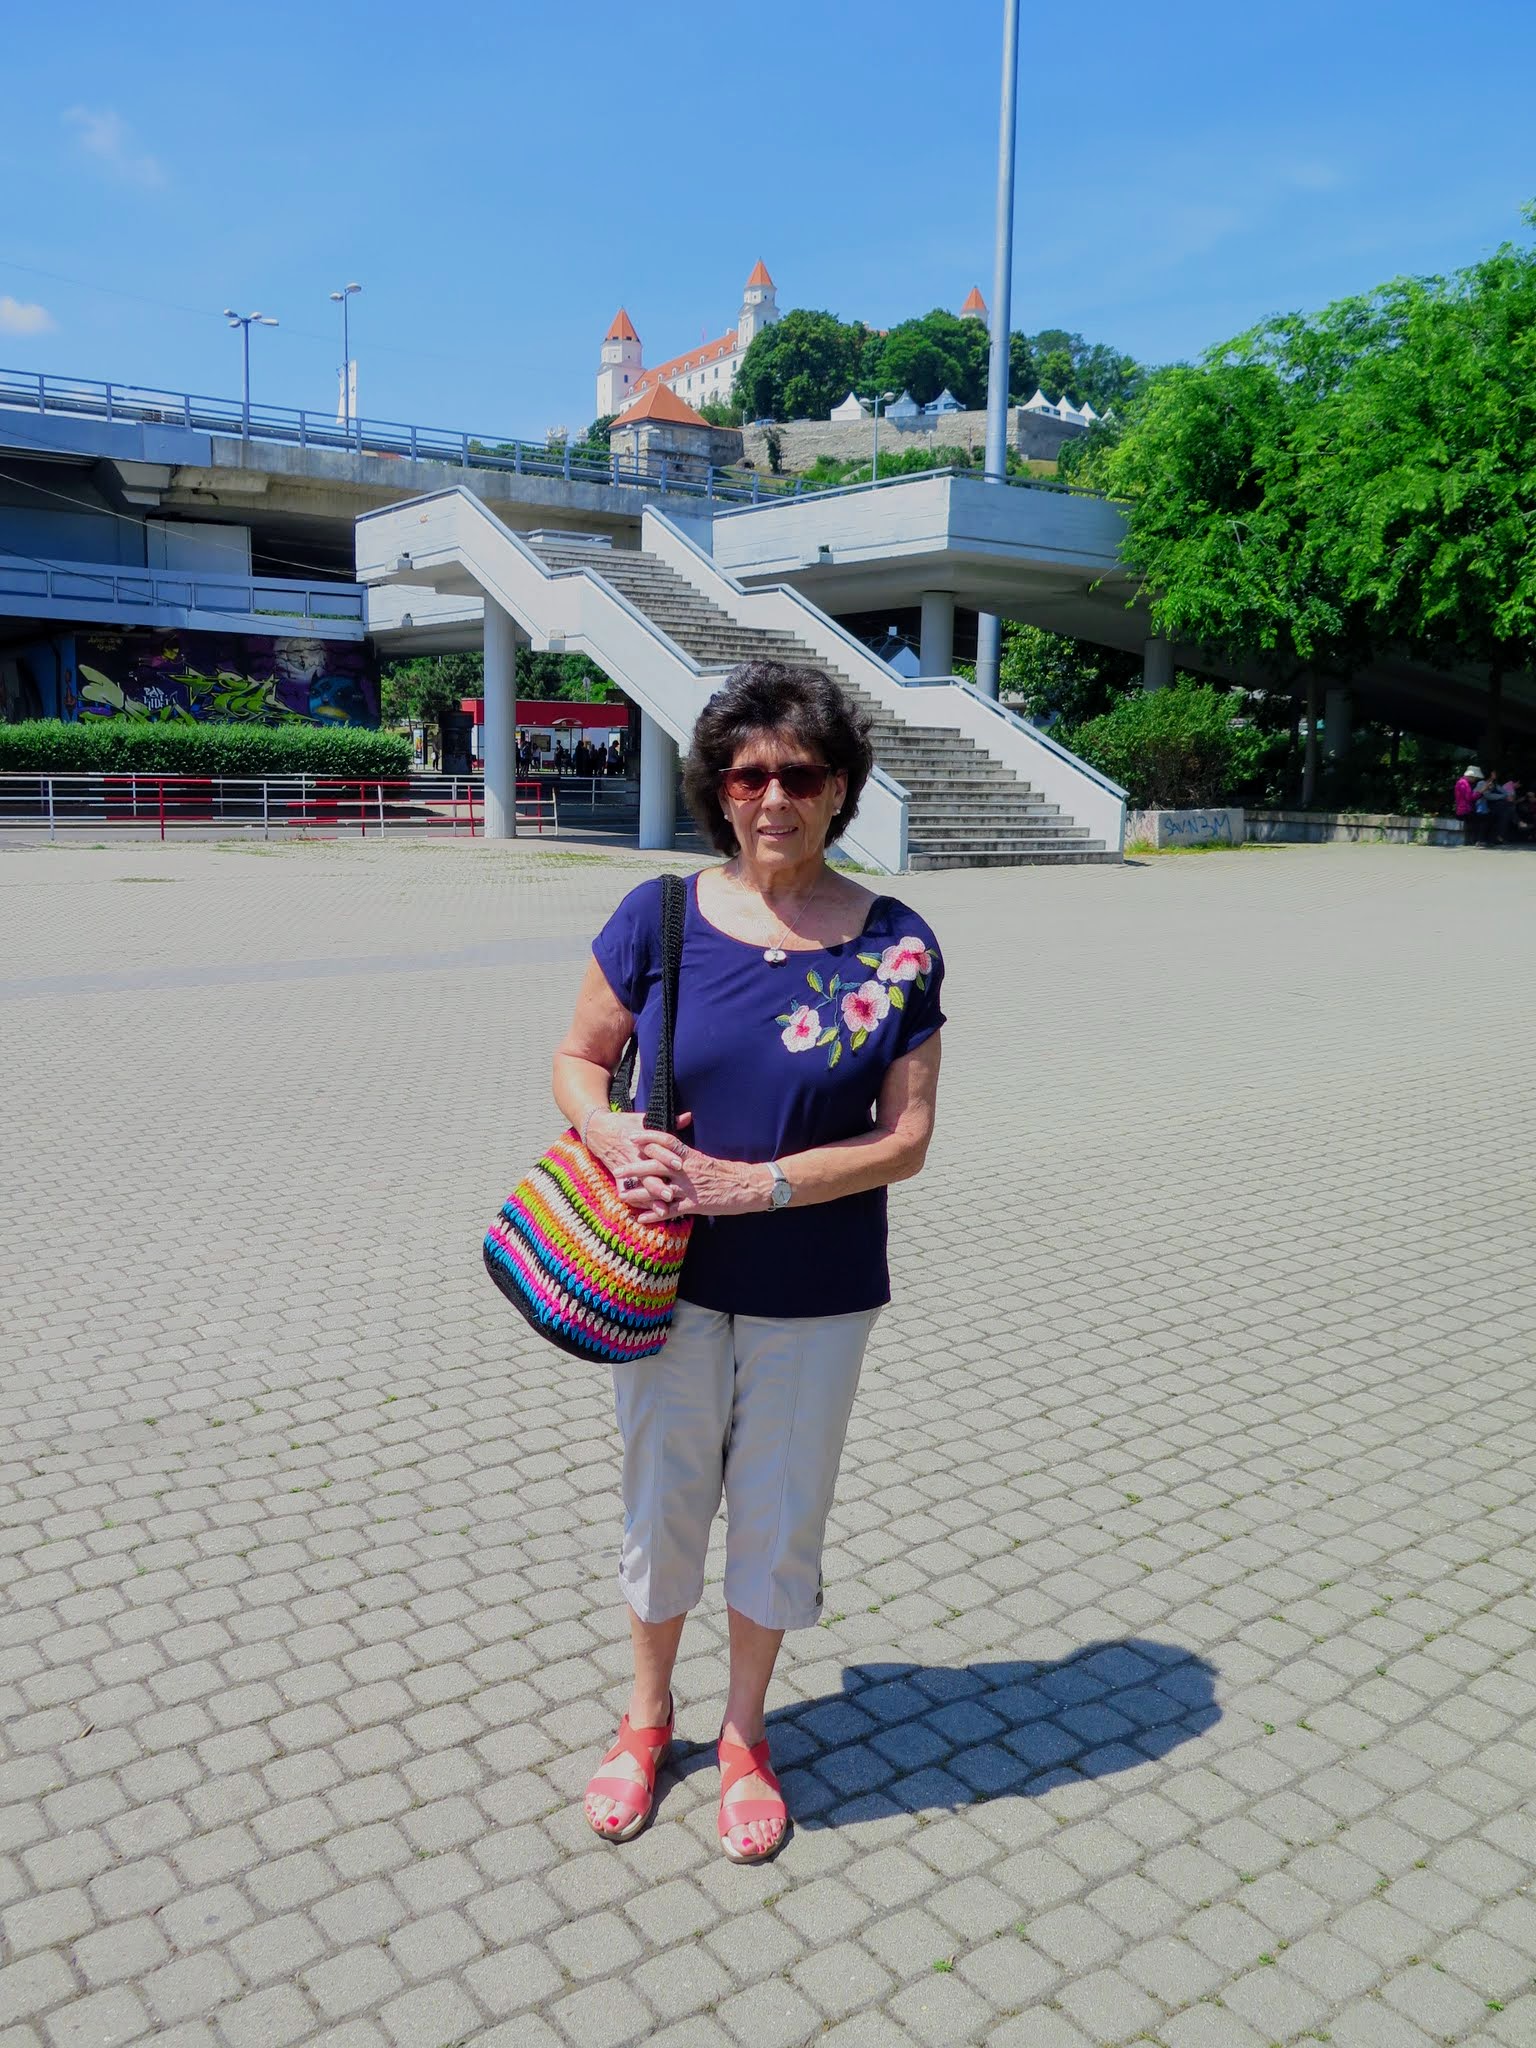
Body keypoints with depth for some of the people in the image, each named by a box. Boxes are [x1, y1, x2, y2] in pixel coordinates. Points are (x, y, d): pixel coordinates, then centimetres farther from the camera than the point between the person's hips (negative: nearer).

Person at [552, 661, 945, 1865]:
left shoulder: (894, 947, -9)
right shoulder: (659, 918, -8)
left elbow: (904, 1140, -10)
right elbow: (579, 1060, 2)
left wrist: (754, 1184, -20)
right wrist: (620, 1145, -19)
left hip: (816, 1296, 0)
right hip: (671, 1278, 1)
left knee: (780, 1516, 16)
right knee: (662, 1501, 17)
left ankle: (746, 1733, 42)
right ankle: (648, 1716, 44)